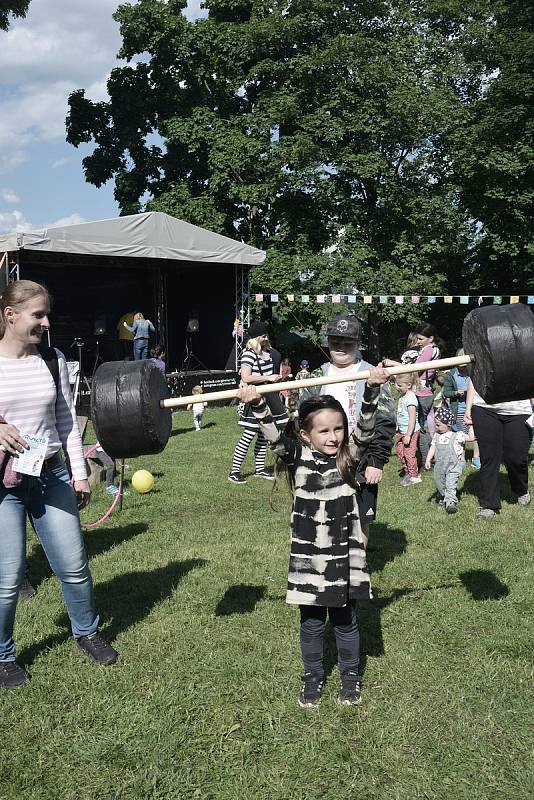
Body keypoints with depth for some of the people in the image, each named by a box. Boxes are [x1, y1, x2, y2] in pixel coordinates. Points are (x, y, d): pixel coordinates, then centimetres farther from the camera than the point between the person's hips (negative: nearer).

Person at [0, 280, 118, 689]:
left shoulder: (53, 361, 4)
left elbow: (68, 421, 9)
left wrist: (80, 472, 7)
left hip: (52, 476, 3)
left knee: (74, 565, 9)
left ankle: (87, 632, 34)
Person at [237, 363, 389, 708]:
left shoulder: (350, 456, -4)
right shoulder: (298, 458, -4)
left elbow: (365, 428, -17)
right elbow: (274, 437, -17)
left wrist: (372, 389, -31)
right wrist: (257, 405, -32)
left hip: (343, 555, 0)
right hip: (308, 557, 0)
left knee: (345, 620, 15)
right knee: (311, 622, 14)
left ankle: (351, 676, 35)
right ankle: (313, 677, 34)